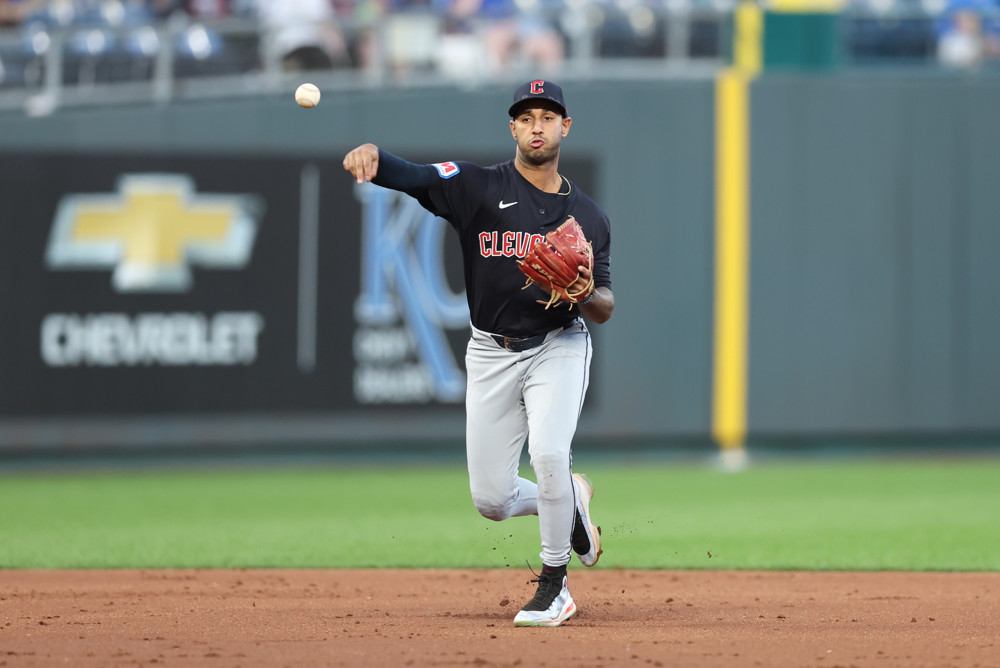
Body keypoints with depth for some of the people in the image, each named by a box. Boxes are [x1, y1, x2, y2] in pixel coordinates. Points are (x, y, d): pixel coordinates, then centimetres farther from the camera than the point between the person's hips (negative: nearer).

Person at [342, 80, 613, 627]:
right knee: (492, 500, 0)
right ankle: (571, 500, 33)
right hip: (491, 352, 1)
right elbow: (408, 176, -21)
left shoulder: (587, 216, 4)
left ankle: (554, 583, -8)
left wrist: (588, 296, -20)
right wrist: (371, 152, -44)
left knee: (549, 454, -26)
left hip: (558, 346, -1)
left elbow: (605, 309, 5)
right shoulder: (480, 187, -3)